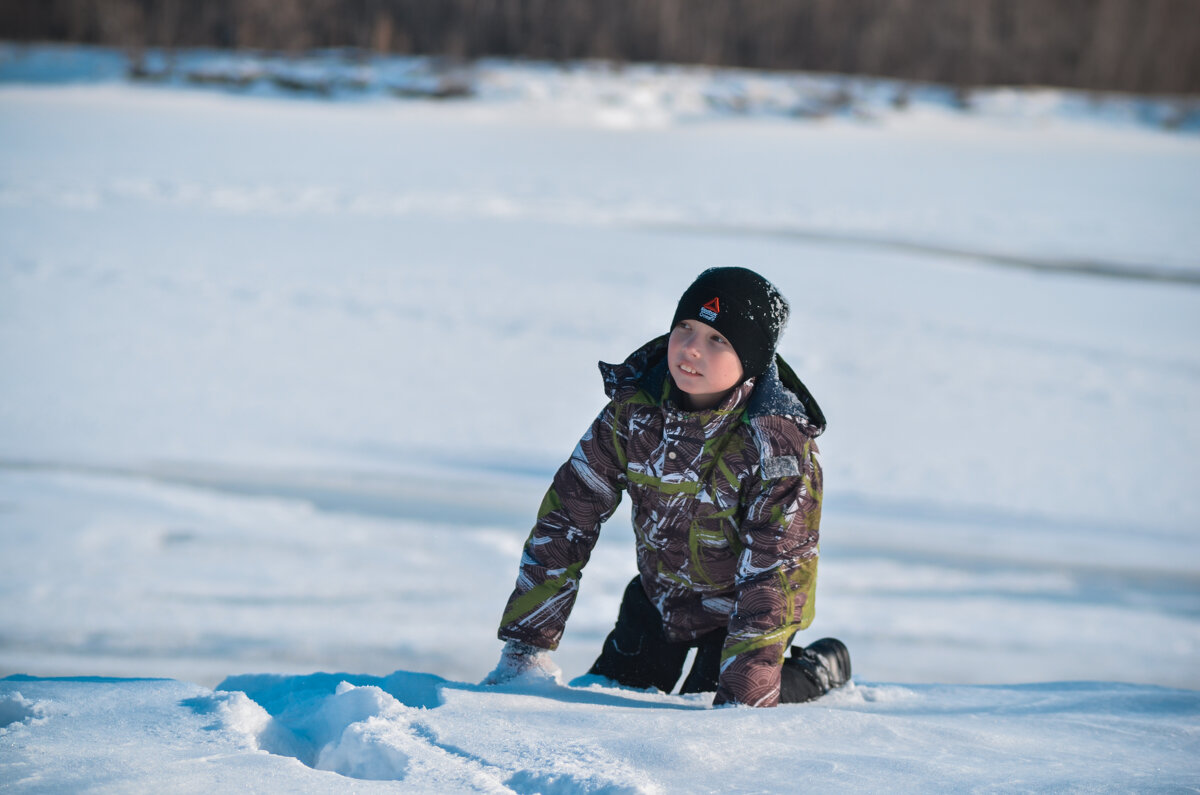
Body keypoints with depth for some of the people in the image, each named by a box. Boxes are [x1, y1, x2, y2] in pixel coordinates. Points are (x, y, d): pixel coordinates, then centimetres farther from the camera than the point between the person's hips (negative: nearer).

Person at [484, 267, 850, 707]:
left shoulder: (779, 441, -31)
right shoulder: (634, 407, -19)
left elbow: (773, 573, -30)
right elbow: (567, 516, -12)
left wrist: (742, 699, -36)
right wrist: (525, 646, -14)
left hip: (736, 603, -5)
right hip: (659, 591, 5)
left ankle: (818, 670, 14)